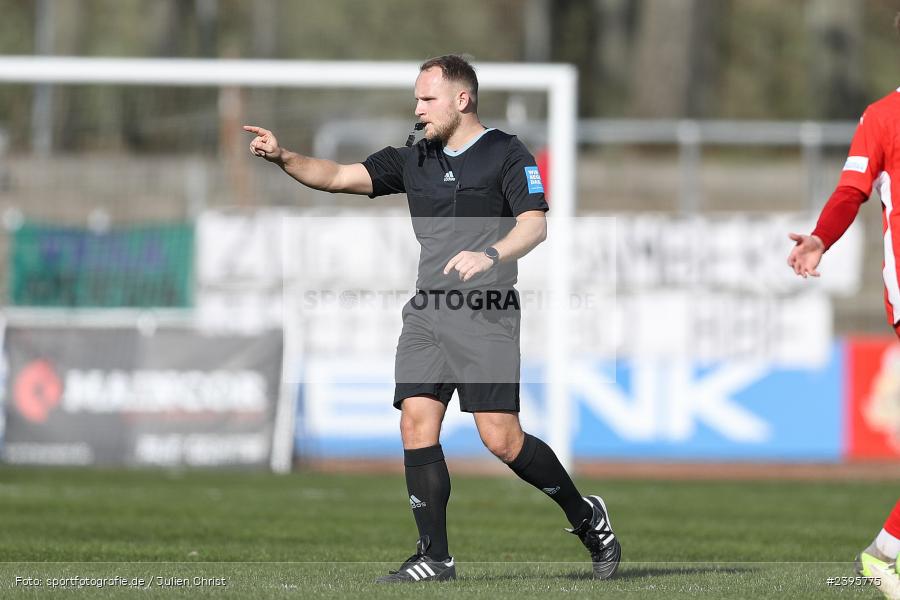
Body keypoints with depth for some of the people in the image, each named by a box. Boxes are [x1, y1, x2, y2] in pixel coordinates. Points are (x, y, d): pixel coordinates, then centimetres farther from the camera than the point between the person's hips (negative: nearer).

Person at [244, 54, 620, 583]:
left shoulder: (507, 154, -1)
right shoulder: (414, 161, 15)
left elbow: (535, 224, -10)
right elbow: (340, 177, 10)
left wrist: (491, 254, -28)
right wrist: (283, 158, -5)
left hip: (485, 314, -6)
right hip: (427, 311, 6)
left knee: (502, 439, -10)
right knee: (417, 423, -7)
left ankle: (585, 516, 12)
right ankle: (435, 557, -2)